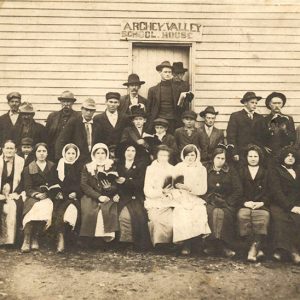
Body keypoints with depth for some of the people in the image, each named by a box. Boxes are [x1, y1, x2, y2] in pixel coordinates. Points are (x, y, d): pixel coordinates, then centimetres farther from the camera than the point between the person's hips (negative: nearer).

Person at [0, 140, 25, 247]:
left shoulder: (21, 162, 5)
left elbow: (23, 180, 2)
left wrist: (15, 193, -11)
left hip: (14, 194, -1)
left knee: (14, 206, -31)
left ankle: (11, 238, -25)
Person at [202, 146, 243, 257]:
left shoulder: (231, 172, 14)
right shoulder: (205, 170, 15)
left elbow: (238, 190, 5)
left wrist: (228, 202, -7)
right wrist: (207, 199, -10)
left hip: (226, 203, 0)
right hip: (209, 202, 0)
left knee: (225, 213, -33)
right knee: (213, 212, -33)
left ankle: (225, 245, -27)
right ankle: (211, 244, -27)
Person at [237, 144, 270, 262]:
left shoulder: (266, 172, 20)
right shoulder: (241, 172, 20)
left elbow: (269, 192, 10)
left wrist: (262, 203, -8)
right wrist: (245, 203, -7)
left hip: (261, 205, 0)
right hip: (245, 205, 0)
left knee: (263, 217, -35)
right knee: (242, 215, -34)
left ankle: (254, 248, -39)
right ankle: (257, 249, -38)